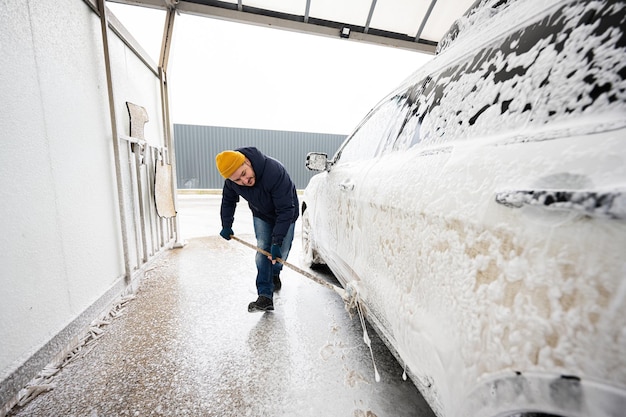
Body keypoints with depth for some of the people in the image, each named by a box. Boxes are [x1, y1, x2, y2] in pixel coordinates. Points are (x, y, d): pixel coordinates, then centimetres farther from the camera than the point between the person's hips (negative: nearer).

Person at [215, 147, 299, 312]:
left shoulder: (275, 171, -42)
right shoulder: (231, 180, -23)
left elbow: (286, 210, -38)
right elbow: (228, 201, 1)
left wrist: (277, 242, -38)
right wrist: (226, 226, 2)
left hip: (285, 215, -3)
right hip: (261, 215, 4)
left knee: (281, 253, 3)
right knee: (263, 250, -10)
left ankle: (274, 274, 38)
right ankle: (265, 296, -3)